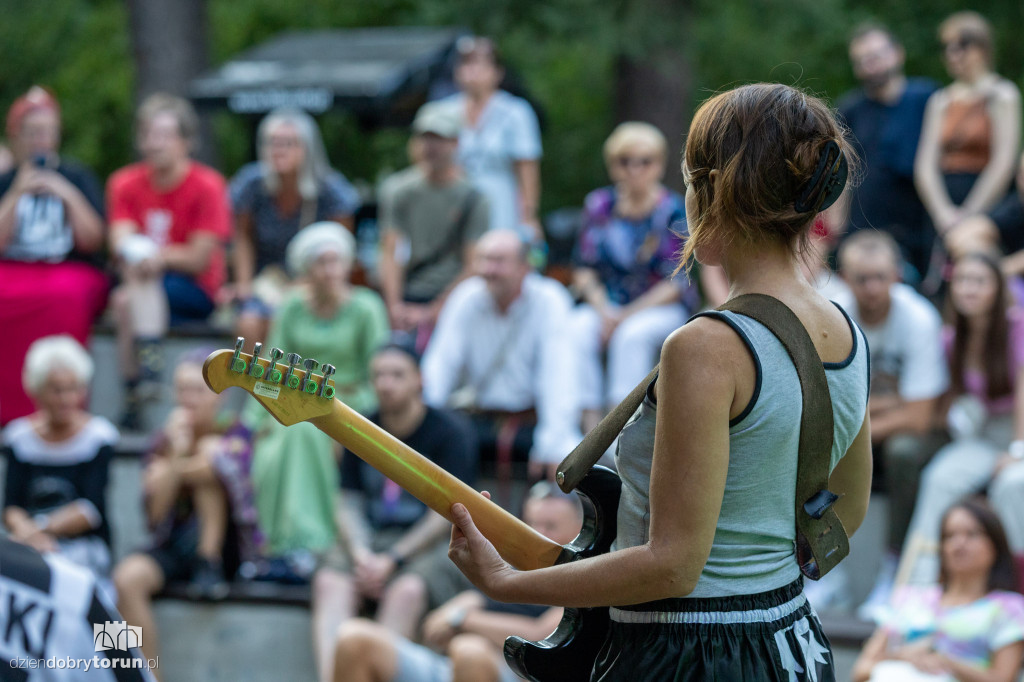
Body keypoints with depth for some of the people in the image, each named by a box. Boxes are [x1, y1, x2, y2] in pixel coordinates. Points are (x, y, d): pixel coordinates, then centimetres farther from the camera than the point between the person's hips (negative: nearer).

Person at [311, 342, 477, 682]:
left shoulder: (450, 431, -3)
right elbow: (349, 505, 8)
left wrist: (392, 560, -15)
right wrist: (361, 554, -12)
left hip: (436, 545, -4)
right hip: (374, 543, 4)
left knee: (407, 589, -35)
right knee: (329, 581, -25)